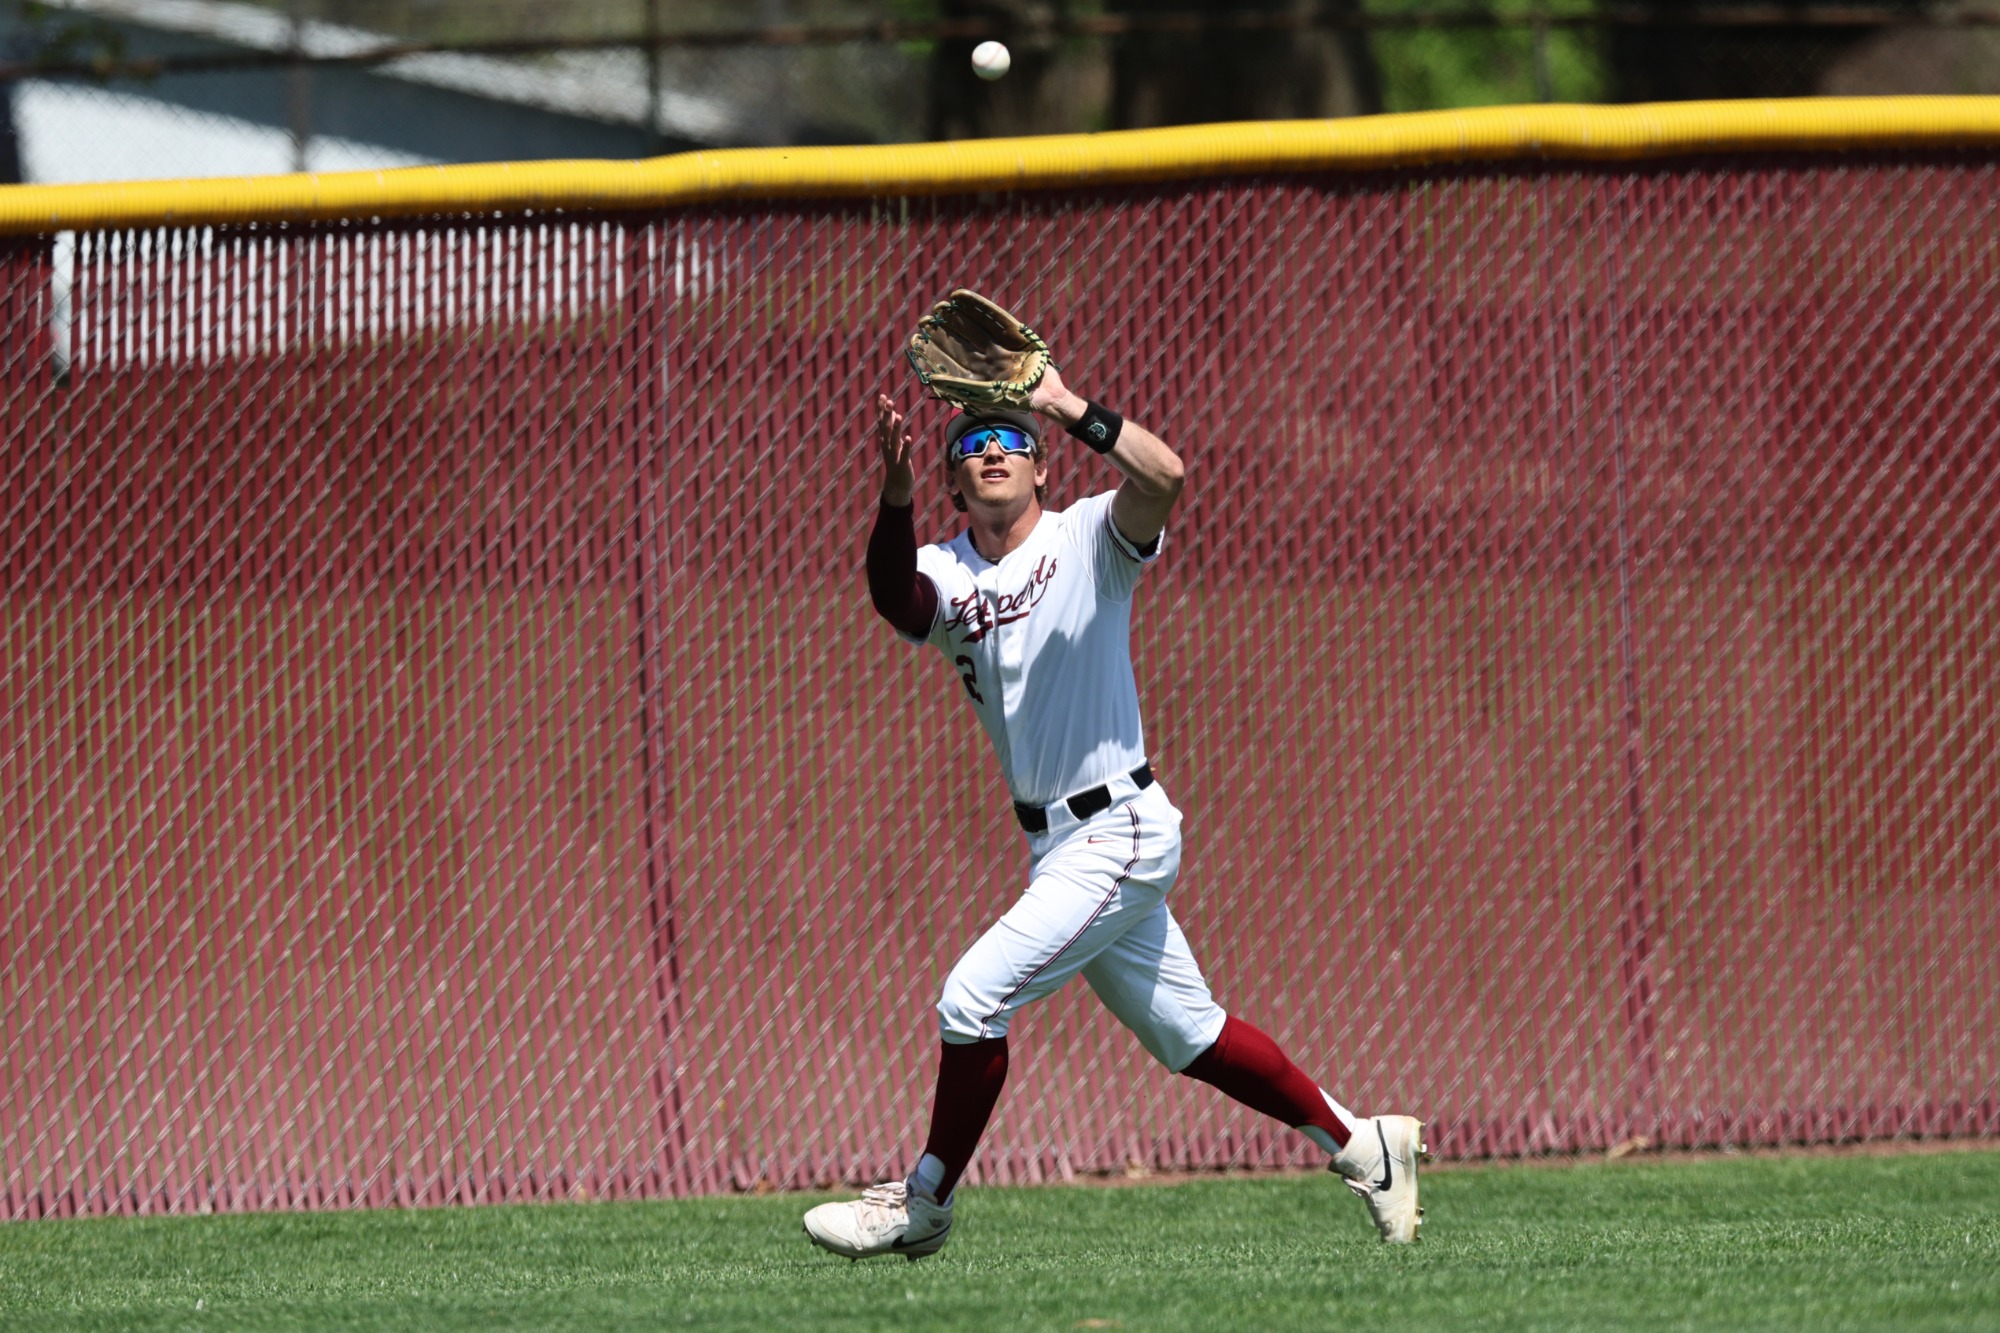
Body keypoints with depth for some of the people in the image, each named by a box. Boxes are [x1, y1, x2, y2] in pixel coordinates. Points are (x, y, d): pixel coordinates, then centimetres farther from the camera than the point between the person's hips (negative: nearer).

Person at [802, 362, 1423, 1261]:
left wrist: (1073, 409, -36)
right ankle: (1358, 1145, 27)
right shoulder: (946, 575, 3)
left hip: (1119, 832, -7)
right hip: (1059, 845, 7)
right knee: (1185, 1035, 15)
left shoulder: (1087, 540, -9)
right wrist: (895, 502, -38)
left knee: (973, 997, -13)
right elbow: (896, 599, -22)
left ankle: (925, 1204, 2)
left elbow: (1162, 477, -30)